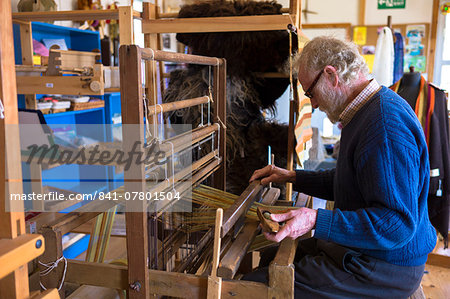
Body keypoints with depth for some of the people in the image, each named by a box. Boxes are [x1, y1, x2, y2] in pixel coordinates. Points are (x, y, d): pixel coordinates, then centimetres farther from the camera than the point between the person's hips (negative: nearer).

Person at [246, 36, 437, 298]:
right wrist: (292, 177, 16)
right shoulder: (365, 112, 11)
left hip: (382, 270, -10)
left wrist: (317, 221, -35)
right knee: (267, 259, 15)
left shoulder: (387, 125, -26)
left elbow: (397, 223, -30)